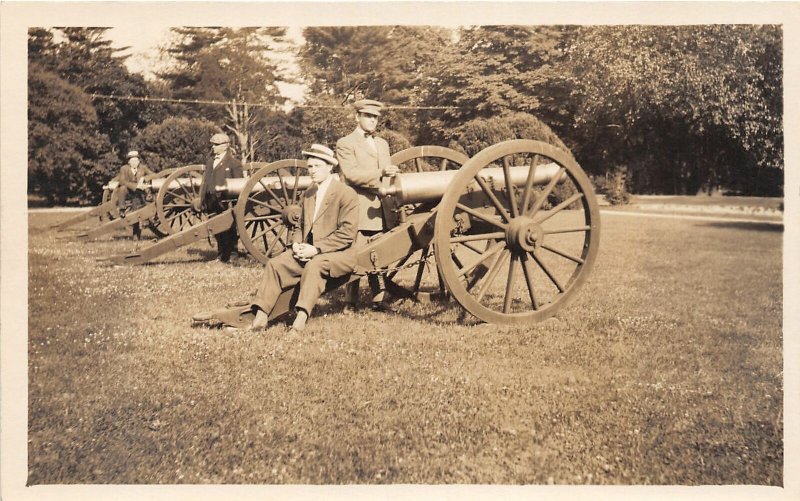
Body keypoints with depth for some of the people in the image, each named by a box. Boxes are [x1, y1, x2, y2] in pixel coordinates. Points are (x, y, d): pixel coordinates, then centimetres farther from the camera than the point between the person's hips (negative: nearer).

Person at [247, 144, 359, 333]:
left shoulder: (346, 193, -6)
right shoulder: (308, 194, 19)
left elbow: (347, 233, -13)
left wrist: (316, 249, -19)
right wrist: (299, 245, 3)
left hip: (339, 253, -7)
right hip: (309, 251, 7)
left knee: (314, 265, -37)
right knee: (275, 264, -14)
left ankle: (301, 318, -44)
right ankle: (260, 317, -19)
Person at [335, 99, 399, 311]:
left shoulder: (382, 144, 23)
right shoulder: (345, 143, 0)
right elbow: (351, 175, -12)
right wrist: (380, 173, -22)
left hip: (380, 210, 6)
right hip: (358, 210, -6)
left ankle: (379, 300, 13)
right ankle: (350, 303, 1)